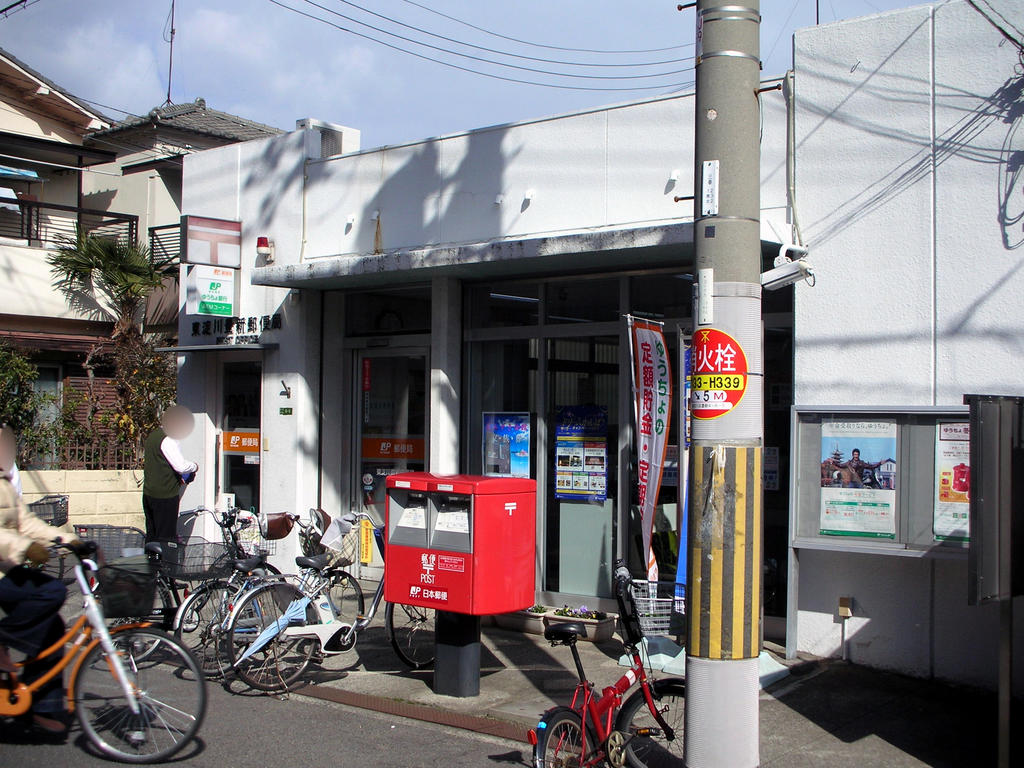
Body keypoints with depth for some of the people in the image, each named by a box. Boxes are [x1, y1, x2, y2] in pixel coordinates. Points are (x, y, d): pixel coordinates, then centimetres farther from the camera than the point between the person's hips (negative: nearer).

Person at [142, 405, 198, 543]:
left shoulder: (152, 435, 13)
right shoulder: (168, 440, -17)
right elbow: (181, 466, -23)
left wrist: (178, 478, 17)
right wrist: (194, 466, -2)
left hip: (148, 494, 9)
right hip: (165, 495, -9)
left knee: (151, 535, 15)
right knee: (165, 537, -3)